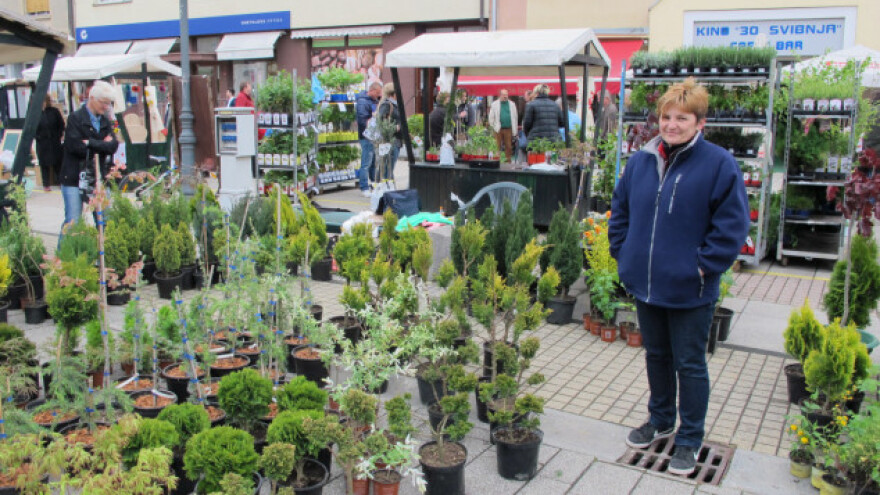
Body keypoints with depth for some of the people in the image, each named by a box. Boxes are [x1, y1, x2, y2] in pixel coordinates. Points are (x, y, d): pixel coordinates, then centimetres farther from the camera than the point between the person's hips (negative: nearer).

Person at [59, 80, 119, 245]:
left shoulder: (105, 121, 13)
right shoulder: (75, 118, -3)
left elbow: (113, 146, -2)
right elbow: (75, 146, -16)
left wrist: (90, 143, -12)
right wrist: (102, 145, -8)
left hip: (99, 177, 5)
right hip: (75, 178, -5)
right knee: (73, 221, -6)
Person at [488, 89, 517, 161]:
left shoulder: (512, 104, 8)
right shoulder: (495, 104, 3)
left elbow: (515, 117, 10)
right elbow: (491, 117, 5)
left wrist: (515, 130, 6)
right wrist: (494, 127, 1)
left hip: (508, 129, 2)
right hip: (498, 129, -2)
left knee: (509, 146, 3)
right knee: (498, 147, -1)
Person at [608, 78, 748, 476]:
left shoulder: (719, 164, -12)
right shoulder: (641, 161, 3)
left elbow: (732, 224, -12)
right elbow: (620, 209, 14)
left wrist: (704, 266, -14)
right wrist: (623, 251, 6)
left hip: (690, 290, -5)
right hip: (645, 283, 5)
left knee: (689, 364, 9)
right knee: (656, 356, 21)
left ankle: (690, 438, 28)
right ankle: (660, 420, 42)